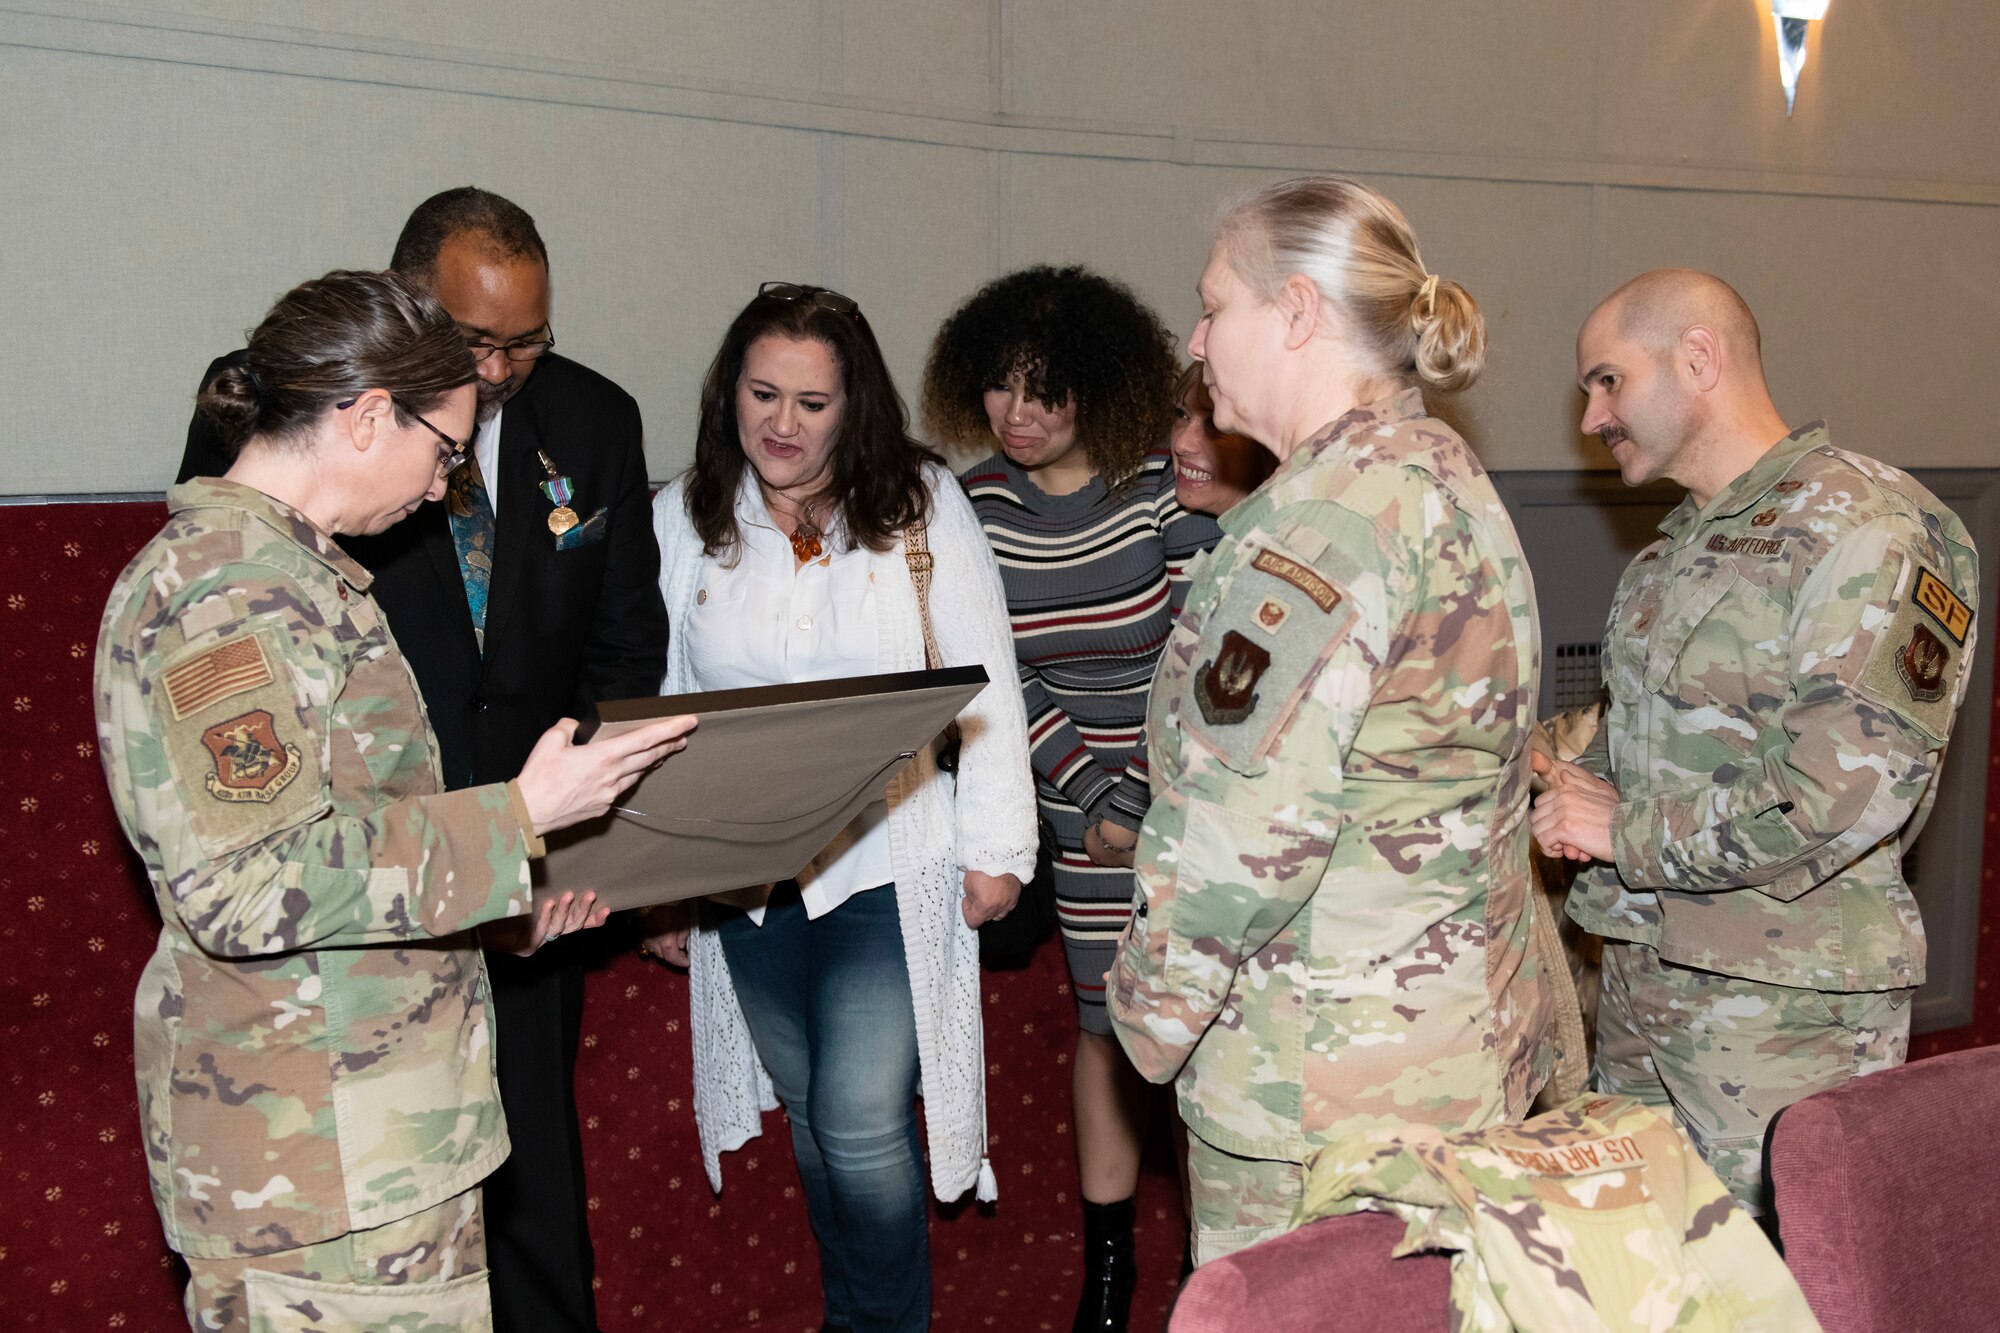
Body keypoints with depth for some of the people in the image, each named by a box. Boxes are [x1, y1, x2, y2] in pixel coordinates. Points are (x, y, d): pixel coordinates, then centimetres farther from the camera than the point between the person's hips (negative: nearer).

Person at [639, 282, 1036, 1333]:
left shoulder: (922, 506, -4)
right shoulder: (681, 520, 3)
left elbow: (984, 685, -2)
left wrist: (997, 845, -5)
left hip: (889, 864, -3)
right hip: (744, 878, 3)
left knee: (861, 1124, -9)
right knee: (811, 1114, 17)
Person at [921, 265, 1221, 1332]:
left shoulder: (1166, 487, -12)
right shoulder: (978, 509, -2)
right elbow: (1001, 678, -1)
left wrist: (1158, 798, -14)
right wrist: (1099, 798, -6)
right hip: (1086, 802, 3)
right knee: (1108, 1019, 9)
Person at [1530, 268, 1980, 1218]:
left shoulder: (1860, 530, -14)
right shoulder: (1675, 547, 14)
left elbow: (1855, 791, -23)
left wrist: (1627, 831, -15)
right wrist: (1580, 790, 2)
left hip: (1783, 1005, -8)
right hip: (1639, 978, 8)